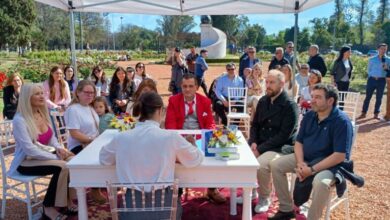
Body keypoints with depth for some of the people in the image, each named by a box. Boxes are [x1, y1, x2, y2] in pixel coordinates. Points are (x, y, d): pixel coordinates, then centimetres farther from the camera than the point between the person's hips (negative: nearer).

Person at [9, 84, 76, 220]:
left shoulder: (42, 114, 3)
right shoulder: (19, 120, -21)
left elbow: (51, 137, 13)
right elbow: (30, 150, -26)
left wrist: (59, 148, -8)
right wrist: (56, 157, -26)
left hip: (42, 156, 7)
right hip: (25, 162, -7)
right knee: (62, 166, -29)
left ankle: (68, 199, -3)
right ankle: (48, 207, -13)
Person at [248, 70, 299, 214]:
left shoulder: (290, 106, -14)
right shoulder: (263, 101, 7)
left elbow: (284, 135, -19)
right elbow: (255, 124, 13)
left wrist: (261, 148, -22)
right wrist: (253, 142, -7)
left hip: (281, 147, -7)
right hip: (260, 144, 7)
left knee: (261, 164, -31)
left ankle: (264, 198, -3)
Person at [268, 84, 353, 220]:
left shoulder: (341, 121, -19)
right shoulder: (309, 116, 2)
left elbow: (340, 156, -24)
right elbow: (299, 141, 6)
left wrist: (312, 170, -25)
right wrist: (300, 163, -13)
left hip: (331, 164, -7)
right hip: (305, 159, 7)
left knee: (321, 182, -38)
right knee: (276, 165, -4)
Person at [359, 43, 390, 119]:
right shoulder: (372, 59, 2)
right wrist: (372, 77, 4)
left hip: (382, 81, 1)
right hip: (372, 79, 0)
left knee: (379, 98, 7)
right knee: (368, 97, 1)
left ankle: (376, 114, 17)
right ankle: (364, 113, 8)